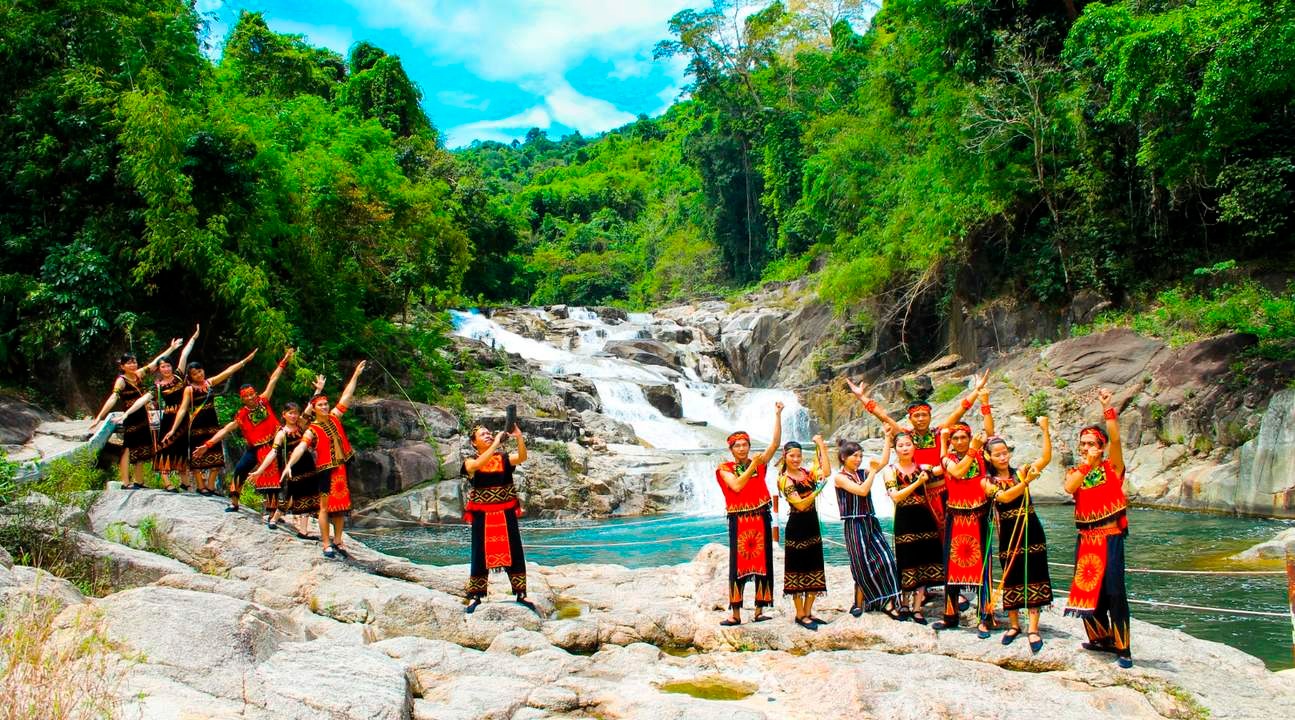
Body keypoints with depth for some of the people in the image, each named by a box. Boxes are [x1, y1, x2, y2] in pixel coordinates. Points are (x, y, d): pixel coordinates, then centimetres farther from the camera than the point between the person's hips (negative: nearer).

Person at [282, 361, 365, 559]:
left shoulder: (334, 417, 8)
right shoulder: (312, 430, -8)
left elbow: (346, 396, 11)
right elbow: (301, 448, -22)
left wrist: (355, 375, 10)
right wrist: (289, 464, -37)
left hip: (342, 468, 6)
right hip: (326, 470, -6)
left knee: (341, 506, 10)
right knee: (325, 507, -2)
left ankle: (338, 542, 19)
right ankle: (326, 544, 3)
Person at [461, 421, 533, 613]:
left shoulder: (504, 457, 1)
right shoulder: (470, 462, -2)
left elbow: (522, 457, -18)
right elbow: (479, 464, -26)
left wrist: (519, 437, -35)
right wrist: (497, 442, -30)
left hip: (506, 514, 1)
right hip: (482, 516, -1)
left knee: (514, 553, 4)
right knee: (481, 555, 4)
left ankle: (520, 594, 14)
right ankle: (475, 596, 14)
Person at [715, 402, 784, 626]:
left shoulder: (760, 463, 8)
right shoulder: (725, 468, 3)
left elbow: (776, 442, -1)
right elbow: (736, 486, -14)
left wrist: (777, 415, -7)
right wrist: (752, 466, -14)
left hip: (760, 519, 2)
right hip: (738, 521, -2)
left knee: (762, 564, 2)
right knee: (737, 566, -1)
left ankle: (759, 612, 9)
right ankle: (736, 614, 3)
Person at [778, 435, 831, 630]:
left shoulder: (807, 473, 7)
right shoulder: (784, 480, -10)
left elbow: (827, 471, -14)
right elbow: (800, 505, -19)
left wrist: (821, 445, -11)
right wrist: (818, 490, -31)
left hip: (812, 525, 7)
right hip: (796, 527, -7)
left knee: (814, 570, 10)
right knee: (797, 570, 1)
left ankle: (808, 612, 20)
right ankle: (800, 614, 10)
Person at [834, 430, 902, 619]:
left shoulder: (862, 474, 12)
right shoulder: (839, 477, -5)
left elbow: (884, 462, 4)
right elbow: (862, 491, -17)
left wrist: (888, 437, 3)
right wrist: (873, 471, -8)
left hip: (871, 523, 6)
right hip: (855, 525, -6)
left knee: (885, 560, -5)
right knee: (864, 566, -2)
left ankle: (887, 603, -3)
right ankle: (859, 604, 12)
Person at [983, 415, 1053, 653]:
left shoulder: (1021, 472, 2)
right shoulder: (987, 481, 0)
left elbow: (1046, 458, -13)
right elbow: (1004, 497, -20)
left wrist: (1045, 430, -23)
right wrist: (1025, 483, -33)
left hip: (1031, 530, 0)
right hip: (1008, 533, 0)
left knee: (1033, 577, -2)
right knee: (1011, 578, 9)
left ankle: (1033, 629, 2)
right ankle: (1014, 625, 25)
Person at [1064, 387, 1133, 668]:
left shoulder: (1112, 467, 1)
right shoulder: (1075, 471, 10)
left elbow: (1115, 438, -17)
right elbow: (1069, 488, -13)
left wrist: (1107, 407, -25)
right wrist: (1086, 464, -18)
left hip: (1110, 536, -4)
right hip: (1086, 538, 5)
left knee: (1113, 590, -12)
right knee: (1087, 589, 9)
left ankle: (1123, 649, -6)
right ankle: (1102, 638, 27)